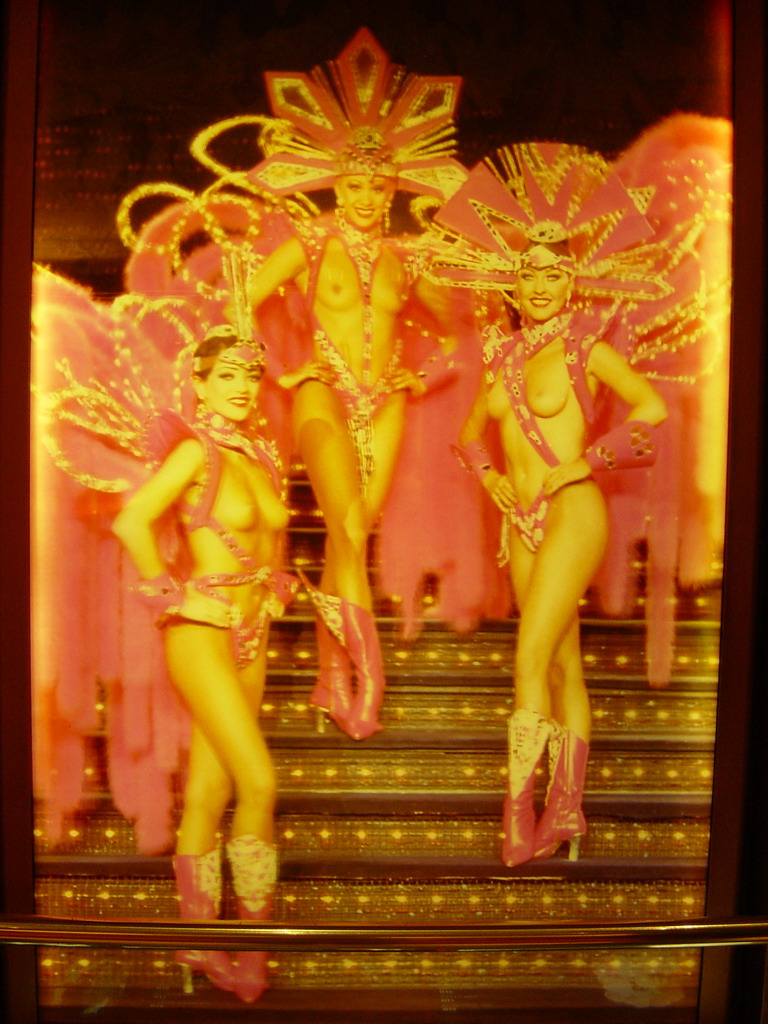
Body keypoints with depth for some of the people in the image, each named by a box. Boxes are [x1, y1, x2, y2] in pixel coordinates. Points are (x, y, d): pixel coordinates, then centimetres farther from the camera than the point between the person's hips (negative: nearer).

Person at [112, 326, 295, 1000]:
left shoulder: (262, 455, 11)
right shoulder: (196, 451, -10)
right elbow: (131, 521, -21)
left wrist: (275, 589, 12)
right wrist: (175, 596, -16)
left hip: (252, 636, 6)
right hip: (200, 635, -6)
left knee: (209, 793, 13)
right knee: (259, 782, -9)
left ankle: (200, 942, 27)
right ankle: (253, 934, 14)